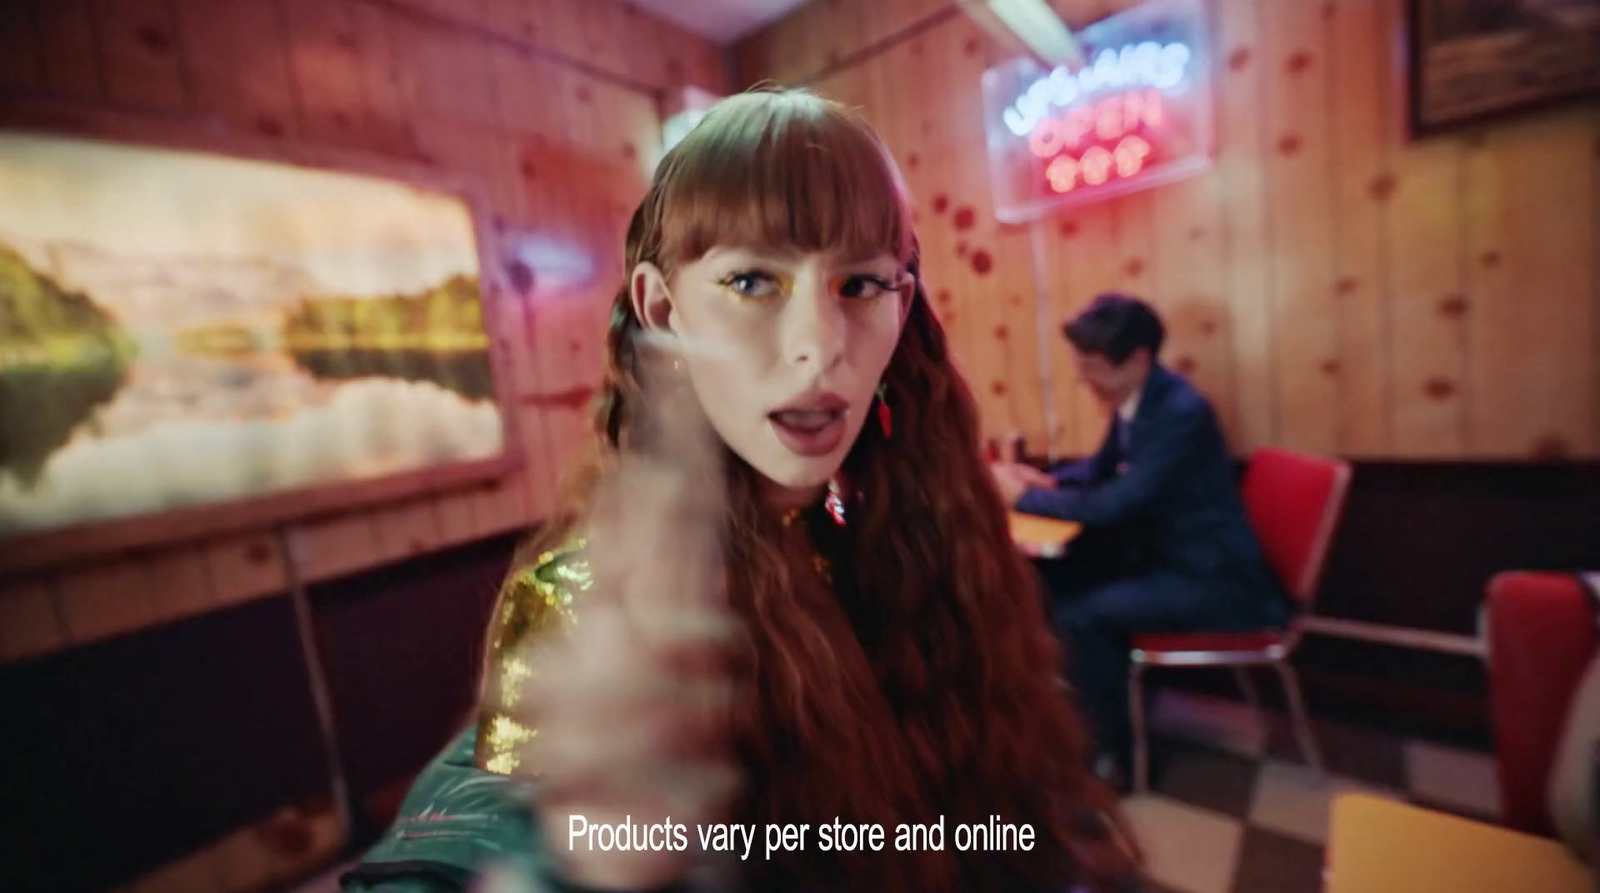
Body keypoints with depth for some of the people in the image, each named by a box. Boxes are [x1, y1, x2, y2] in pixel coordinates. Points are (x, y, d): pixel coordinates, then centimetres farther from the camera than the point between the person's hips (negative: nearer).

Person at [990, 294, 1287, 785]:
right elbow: (1102, 468, 17)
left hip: (1213, 580, -9)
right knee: (1056, 577, 0)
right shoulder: (1133, 399, 0)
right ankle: (1082, 697, 18)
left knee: (1081, 615, -22)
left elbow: (1114, 505, -31)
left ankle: (1115, 752, 1)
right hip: (1167, 557, 9)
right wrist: (1047, 479, -2)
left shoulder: (1182, 412, -26)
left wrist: (1025, 497, -21)